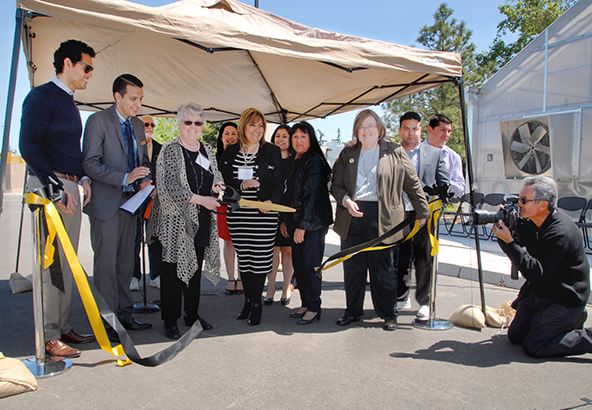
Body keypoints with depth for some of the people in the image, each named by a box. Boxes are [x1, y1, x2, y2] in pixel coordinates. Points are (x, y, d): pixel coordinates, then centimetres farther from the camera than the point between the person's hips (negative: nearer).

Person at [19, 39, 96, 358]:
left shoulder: (69, 102, 20)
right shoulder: (41, 96, -6)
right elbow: (28, 146, -14)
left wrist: (81, 178, 10)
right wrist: (56, 186, -19)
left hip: (69, 188, 9)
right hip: (48, 187, -9)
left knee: (67, 262, 11)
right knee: (51, 263, -6)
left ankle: (62, 326, 20)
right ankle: (48, 337, 2)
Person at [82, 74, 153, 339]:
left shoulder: (138, 125, 15)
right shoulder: (98, 121, -7)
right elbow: (90, 164, -14)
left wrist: (144, 180, 1)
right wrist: (124, 178, -24)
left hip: (130, 202, 7)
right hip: (106, 204, -7)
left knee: (125, 262, 13)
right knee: (106, 263, -1)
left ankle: (124, 314, 23)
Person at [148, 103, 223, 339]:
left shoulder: (208, 151, 13)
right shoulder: (170, 151, -6)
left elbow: (217, 177, 23)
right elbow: (168, 186, -15)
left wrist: (217, 186, -1)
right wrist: (200, 199, -20)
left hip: (202, 222, 6)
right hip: (175, 221, -5)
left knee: (195, 269, 12)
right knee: (172, 269, -1)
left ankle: (192, 315, 25)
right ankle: (170, 321, 10)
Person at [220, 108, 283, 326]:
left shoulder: (272, 151, 5)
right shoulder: (231, 152, 10)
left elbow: (278, 183, 1)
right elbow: (224, 181, 5)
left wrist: (271, 201, -17)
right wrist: (242, 185, -14)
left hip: (264, 214, -2)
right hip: (237, 214, 2)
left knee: (260, 259, -2)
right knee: (243, 259, 8)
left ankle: (256, 304, 13)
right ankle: (248, 300, 24)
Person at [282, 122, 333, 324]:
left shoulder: (314, 161, -11)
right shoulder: (295, 162, 16)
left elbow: (312, 196, -17)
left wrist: (302, 226, -18)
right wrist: (286, 220, 15)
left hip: (313, 224, -8)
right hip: (296, 222, 8)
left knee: (309, 266, -3)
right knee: (298, 265, 11)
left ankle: (313, 308, 10)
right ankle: (305, 304, 22)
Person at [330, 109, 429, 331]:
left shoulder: (395, 152, 5)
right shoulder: (348, 153, 13)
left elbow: (413, 185, 7)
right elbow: (336, 185, 13)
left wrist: (423, 214, 5)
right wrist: (346, 201, -7)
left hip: (382, 218, -3)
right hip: (352, 216, 3)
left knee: (383, 269, 3)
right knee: (352, 267, 8)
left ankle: (389, 314, 20)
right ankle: (353, 311, 24)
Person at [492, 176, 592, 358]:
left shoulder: (560, 233, -29)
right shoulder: (531, 222, -3)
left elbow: (536, 274, -30)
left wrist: (509, 242, -31)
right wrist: (504, 227, -14)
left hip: (565, 299, -8)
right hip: (539, 292, 8)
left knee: (533, 347, -12)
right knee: (515, 336, 10)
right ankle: (568, 318, 24)